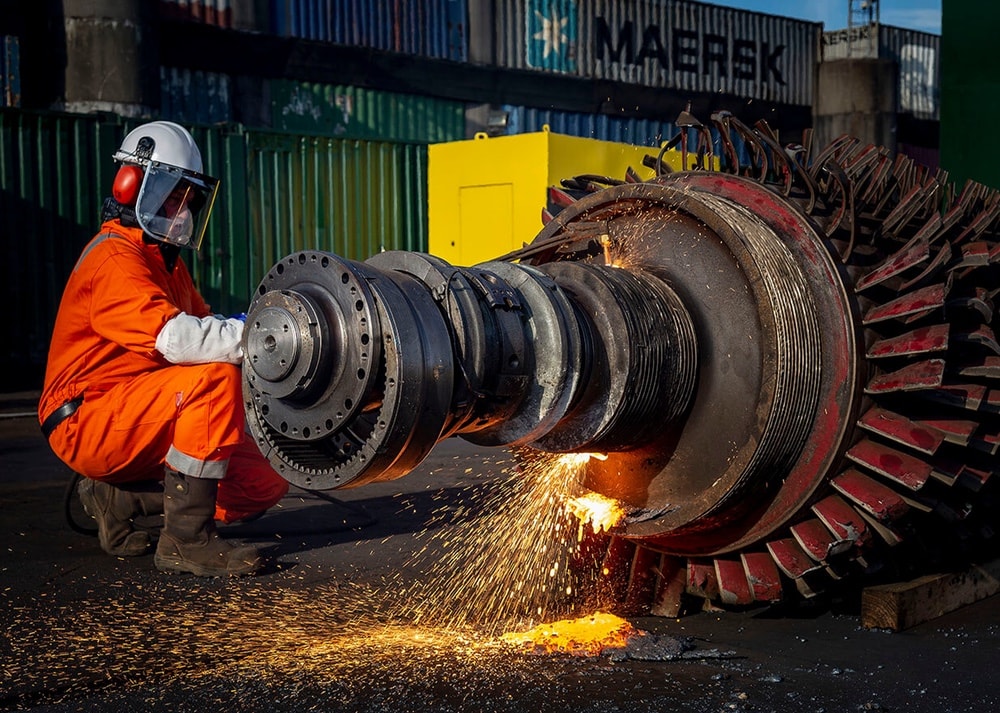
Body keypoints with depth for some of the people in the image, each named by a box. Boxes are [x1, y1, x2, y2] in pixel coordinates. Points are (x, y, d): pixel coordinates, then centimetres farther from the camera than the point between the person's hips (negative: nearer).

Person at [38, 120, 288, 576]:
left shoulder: (165, 260, 19)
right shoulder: (115, 257, -14)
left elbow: (203, 328, 7)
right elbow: (171, 337, -30)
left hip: (136, 425, 9)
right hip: (88, 421, -9)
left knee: (263, 484, 0)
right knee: (215, 377, -31)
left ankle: (119, 497, 11)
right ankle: (185, 541, -26)